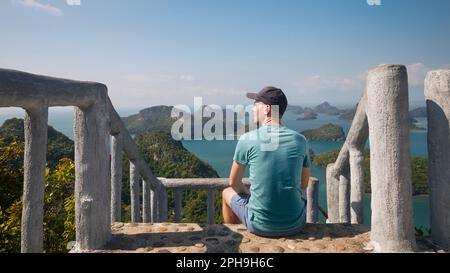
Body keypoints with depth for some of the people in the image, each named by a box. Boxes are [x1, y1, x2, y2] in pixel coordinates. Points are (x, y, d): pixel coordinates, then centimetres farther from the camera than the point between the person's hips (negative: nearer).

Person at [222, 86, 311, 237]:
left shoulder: (247, 139, -11)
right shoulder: (300, 140, -2)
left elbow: (234, 183, 2)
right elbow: (304, 185, 10)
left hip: (261, 225, -3)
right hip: (295, 225, 3)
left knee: (227, 193, 26)